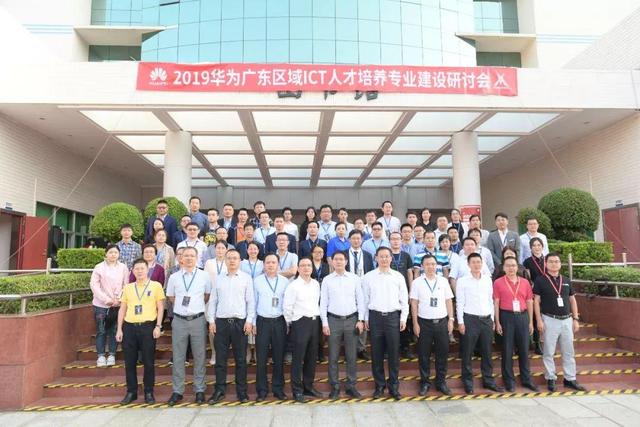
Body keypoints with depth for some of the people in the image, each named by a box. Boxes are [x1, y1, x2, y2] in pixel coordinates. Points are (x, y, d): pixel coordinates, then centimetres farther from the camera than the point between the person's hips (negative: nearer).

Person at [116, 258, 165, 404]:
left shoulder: (156, 286, 2)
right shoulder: (127, 287, 12)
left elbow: (160, 307, 1)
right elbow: (122, 309, 13)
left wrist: (158, 326, -8)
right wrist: (119, 329, 6)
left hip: (148, 327, -3)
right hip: (129, 327, 3)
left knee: (148, 362, 3)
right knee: (129, 362, 7)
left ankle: (149, 392, 15)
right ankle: (131, 392, 21)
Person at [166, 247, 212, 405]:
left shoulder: (204, 276, 0)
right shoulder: (174, 277, 3)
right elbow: (171, 297, 14)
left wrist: (197, 306, 8)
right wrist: (182, 307, 9)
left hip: (198, 320, -1)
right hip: (179, 320, 1)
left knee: (199, 356, 6)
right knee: (178, 357, 8)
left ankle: (199, 390, 19)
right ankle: (177, 391, 20)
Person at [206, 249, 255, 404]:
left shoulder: (246, 278, 2)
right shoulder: (219, 279, 9)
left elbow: (250, 301, 0)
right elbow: (212, 301, 9)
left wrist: (249, 321, -7)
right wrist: (211, 321, 3)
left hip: (240, 322, -2)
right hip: (221, 322, 2)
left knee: (240, 359, 5)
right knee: (220, 359, 6)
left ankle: (241, 391, 16)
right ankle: (219, 391, 17)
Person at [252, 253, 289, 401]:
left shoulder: (285, 281, 4)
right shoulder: (257, 281, 2)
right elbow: (253, 302, 3)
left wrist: (288, 322, 2)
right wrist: (253, 323, 1)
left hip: (279, 322, 1)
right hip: (262, 321, -1)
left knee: (279, 357, 7)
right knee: (261, 357, 4)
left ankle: (278, 388, 21)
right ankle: (262, 390, 17)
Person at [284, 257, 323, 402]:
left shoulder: (316, 284, 9)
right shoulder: (293, 286, -9)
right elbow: (287, 307, -8)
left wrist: (317, 317, 13)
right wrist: (291, 323, -1)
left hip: (314, 322, 6)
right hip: (300, 323, -5)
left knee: (312, 357, 13)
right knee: (298, 358, 1)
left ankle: (308, 386, 27)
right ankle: (297, 390, 13)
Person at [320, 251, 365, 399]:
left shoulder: (355, 278, 2)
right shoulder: (327, 280, 1)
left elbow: (360, 300, 4)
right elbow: (323, 303, 2)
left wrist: (360, 320, -1)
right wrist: (324, 323, -3)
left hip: (352, 319, 0)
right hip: (334, 320, 0)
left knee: (351, 356, 7)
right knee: (333, 356, 6)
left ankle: (351, 386, 19)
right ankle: (335, 387, 17)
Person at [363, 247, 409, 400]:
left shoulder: (398, 277, 3)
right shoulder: (368, 277, 1)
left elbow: (404, 299, 6)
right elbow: (365, 299, 5)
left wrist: (403, 318, 2)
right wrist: (365, 318, 4)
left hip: (393, 316, 0)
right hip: (375, 316, 0)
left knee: (394, 353, 4)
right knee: (376, 353, 7)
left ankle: (393, 386, 18)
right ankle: (379, 385, 22)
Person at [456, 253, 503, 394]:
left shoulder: (488, 279, 8)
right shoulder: (462, 281, -4)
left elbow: (491, 300, 13)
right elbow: (460, 303, -5)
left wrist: (492, 318, 9)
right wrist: (460, 322, -9)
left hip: (486, 319, 4)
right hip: (470, 319, -4)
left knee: (487, 352, 12)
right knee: (467, 353, 4)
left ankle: (488, 380, 25)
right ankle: (468, 382, 15)